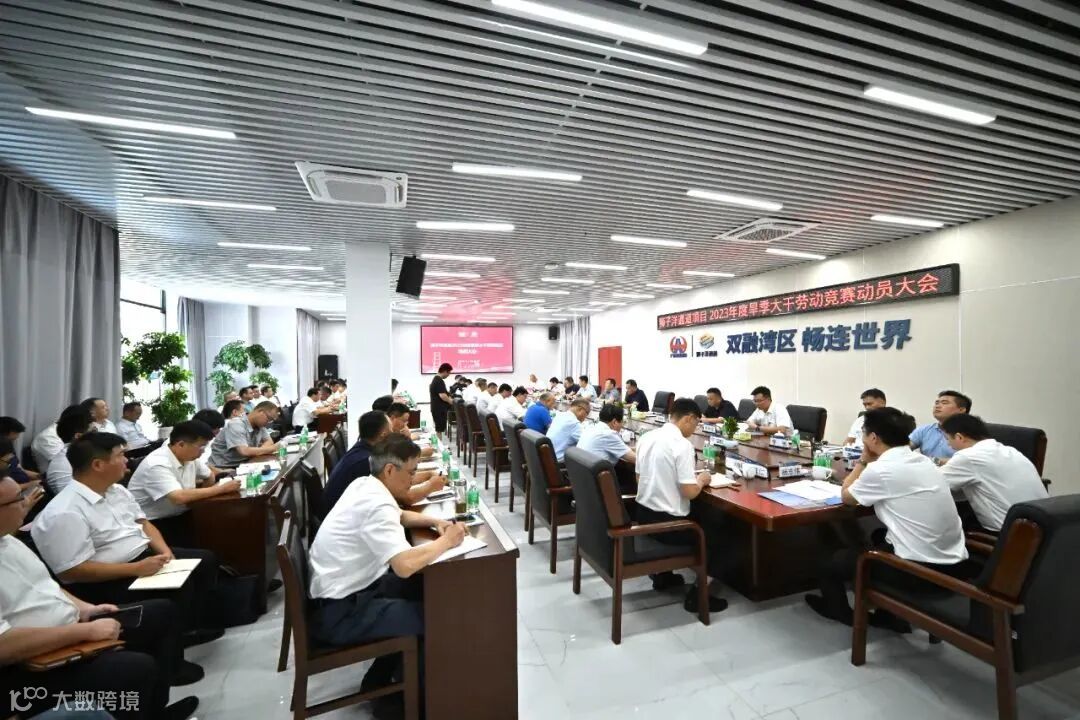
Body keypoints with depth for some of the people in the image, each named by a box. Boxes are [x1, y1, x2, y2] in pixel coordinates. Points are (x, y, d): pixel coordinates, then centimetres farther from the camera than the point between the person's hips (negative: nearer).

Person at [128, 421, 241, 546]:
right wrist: (221, 488, -29)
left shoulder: (189, 457, -2)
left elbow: (210, 475, 18)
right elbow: (180, 497, -37)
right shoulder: (157, 465, -25)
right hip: (152, 524, -7)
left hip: (177, 516, 7)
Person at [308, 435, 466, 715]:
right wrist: (446, 541, -21)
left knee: (425, 589, 12)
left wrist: (435, 522, 2)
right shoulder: (376, 503, -28)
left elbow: (399, 516, 19)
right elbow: (405, 566, -38)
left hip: (345, 588, 10)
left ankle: (380, 680, 25)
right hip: (338, 612, -10)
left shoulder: (365, 485, 2)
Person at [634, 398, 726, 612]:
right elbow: (689, 492, -21)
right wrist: (701, 480, -1)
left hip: (643, 514, 8)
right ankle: (696, 595, 18)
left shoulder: (646, 437, 3)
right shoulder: (682, 445, -20)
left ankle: (662, 575, 41)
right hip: (666, 521, -8)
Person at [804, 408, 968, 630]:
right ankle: (893, 614, 36)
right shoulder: (923, 461, 6)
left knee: (829, 563, 10)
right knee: (879, 538, 34)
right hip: (952, 563, 8)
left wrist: (863, 460, 4)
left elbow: (846, 496, 0)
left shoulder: (881, 469, -19)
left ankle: (839, 610, 40)